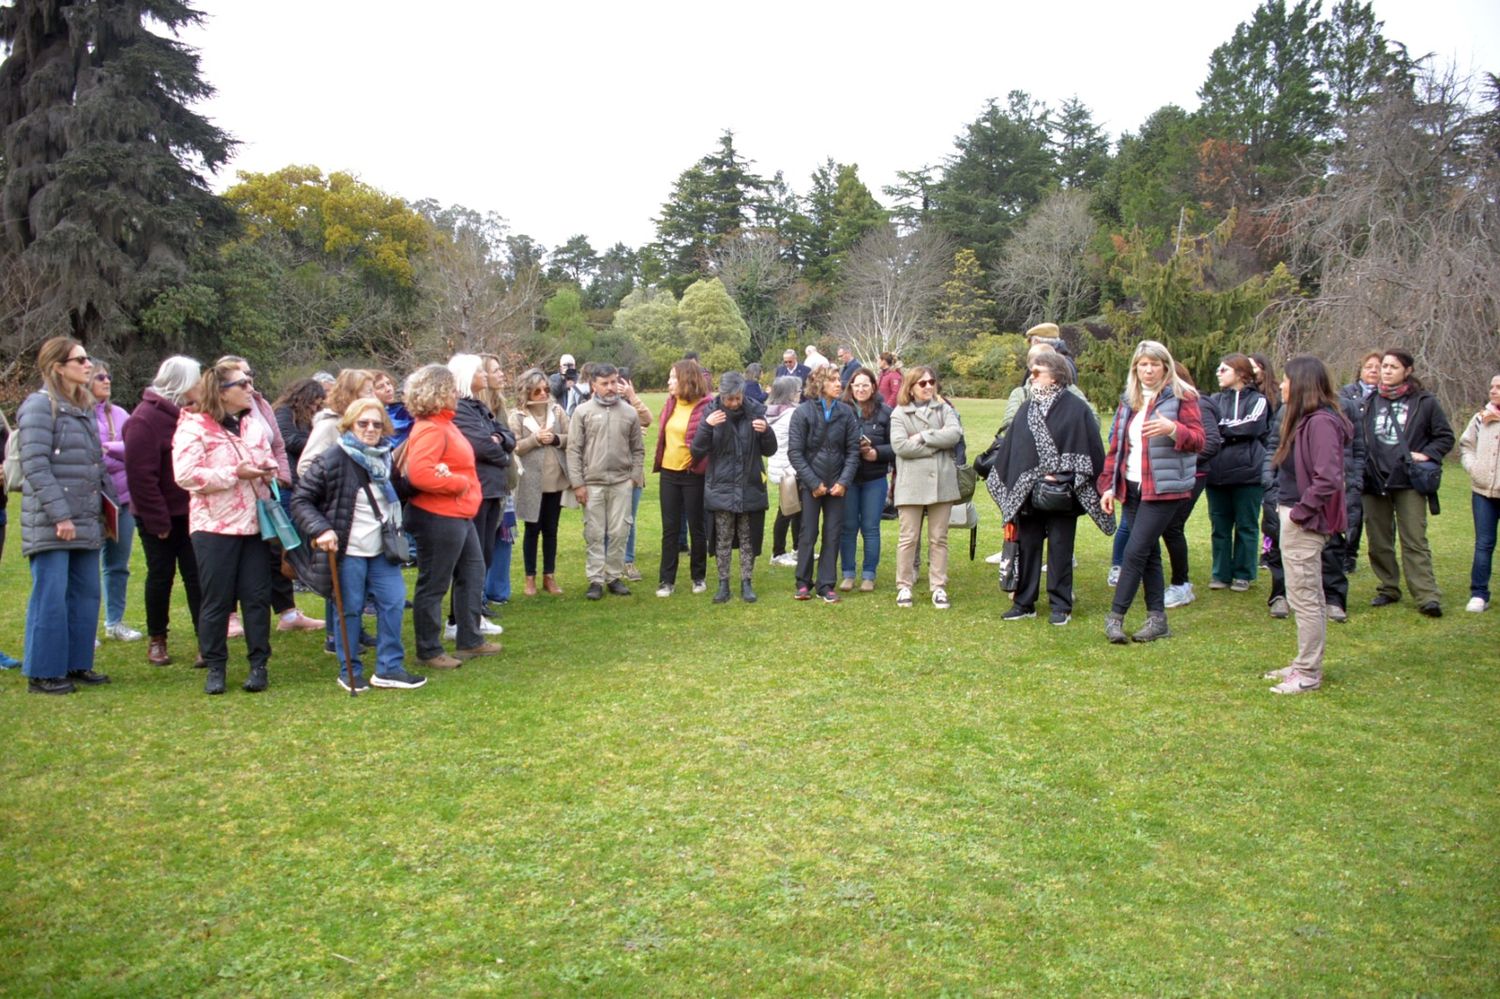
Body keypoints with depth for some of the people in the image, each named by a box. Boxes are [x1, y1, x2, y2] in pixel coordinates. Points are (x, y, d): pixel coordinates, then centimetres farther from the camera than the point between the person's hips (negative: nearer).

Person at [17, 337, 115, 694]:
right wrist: (59, 515, -19)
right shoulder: (40, 405, -8)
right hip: (52, 524, -8)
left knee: (86, 593, 11)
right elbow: (35, 465, -15)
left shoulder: (83, 407, 17)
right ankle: (43, 673, 7)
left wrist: (107, 506, 12)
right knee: (50, 597, -3)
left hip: (86, 520, 8)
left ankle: (76, 664, 21)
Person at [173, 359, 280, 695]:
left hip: (254, 523, 4)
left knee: (257, 596, 5)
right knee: (216, 600, 3)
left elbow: (270, 460, 24)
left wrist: (269, 470, 1)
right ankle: (215, 667, 16)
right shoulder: (195, 427, -6)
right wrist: (235, 473, -17)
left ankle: (259, 664, 14)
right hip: (215, 526, -4)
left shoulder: (254, 423, 12)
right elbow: (185, 475, -16)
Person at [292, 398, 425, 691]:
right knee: (350, 610, 3)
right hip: (348, 550, -6)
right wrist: (320, 529, -21)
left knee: (393, 603, 4)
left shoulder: (387, 457, 9)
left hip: (382, 549, 6)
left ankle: (390, 668, 15)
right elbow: (301, 499, -8)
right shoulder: (333, 459, -10)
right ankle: (349, 672, 17)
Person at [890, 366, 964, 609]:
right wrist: (937, 444, -9)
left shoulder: (943, 408, 9)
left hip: (942, 482, 2)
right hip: (912, 484, -2)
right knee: (908, 537, 3)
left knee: (939, 538, 8)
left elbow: (955, 433, -9)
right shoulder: (900, 413, 2)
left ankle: (939, 587, 15)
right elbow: (900, 446, -12)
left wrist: (923, 437, -12)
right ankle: (904, 586, 13)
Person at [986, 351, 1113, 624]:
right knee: (1027, 546, 9)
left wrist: (1062, 476, -14)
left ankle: (1061, 606, 13)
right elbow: (1010, 448, 12)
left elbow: (1090, 449, -8)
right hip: (1028, 493, 5)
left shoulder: (1076, 408, -5)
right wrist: (1014, 483, 6)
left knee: (1060, 548, 3)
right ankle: (1024, 602, 18)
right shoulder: (1026, 408, 10)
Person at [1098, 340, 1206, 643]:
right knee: (1149, 552, 10)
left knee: (1136, 551, -9)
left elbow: (1198, 440, -7)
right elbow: (1115, 446, 14)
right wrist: (1108, 485, 7)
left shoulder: (1181, 396, -3)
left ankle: (1116, 615, 0)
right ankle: (1157, 619, 18)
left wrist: (1172, 429, -27)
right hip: (1132, 488, 6)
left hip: (1164, 489, -6)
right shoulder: (1128, 401, 13)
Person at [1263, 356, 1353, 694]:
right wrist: (1286, 509, 8)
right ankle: (1305, 664, 28)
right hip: (1293, 519, 10)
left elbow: (1327, 479, -26)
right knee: (1307, 598, 17)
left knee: (1305, 599, -1)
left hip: (1304, 524, -10)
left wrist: (1300, 511, -18)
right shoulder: (1304, 419, 12)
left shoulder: (1321, 422, -19)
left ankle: (1308, 674, 9)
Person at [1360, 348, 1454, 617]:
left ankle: (1427, 595, -8)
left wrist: (1426, 455, -8)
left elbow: (1446, 437, 7)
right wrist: (1362, 468, 4)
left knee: (1414, 541, -8)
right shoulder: (1370, 402, 11)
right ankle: (1388, 588, 20)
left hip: (1408, 481, -4)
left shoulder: (1424, 402, 2)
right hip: (1374, 481, 4)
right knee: (1378, 541, 8)